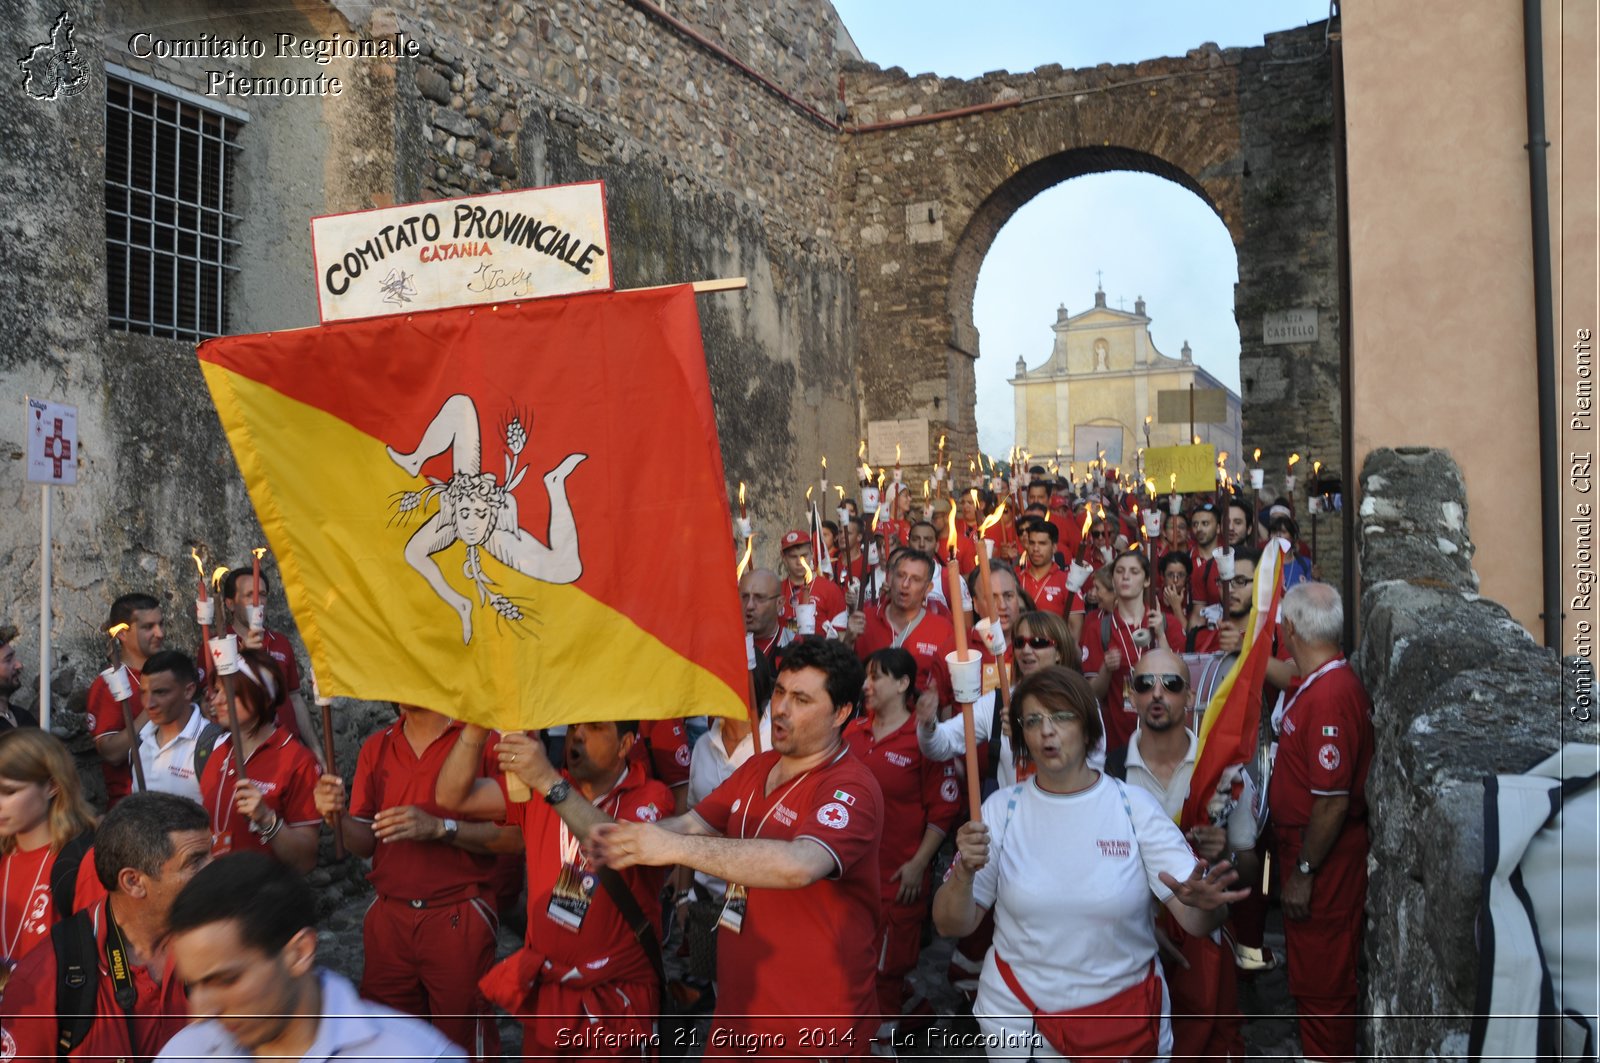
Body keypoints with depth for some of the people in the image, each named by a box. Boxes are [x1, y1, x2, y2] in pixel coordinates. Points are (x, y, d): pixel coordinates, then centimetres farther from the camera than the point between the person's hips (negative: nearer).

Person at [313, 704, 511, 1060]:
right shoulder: (376, 748, 9)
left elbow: (513, 834, -13)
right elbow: (365, 843, 10)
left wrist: (440, 828, -22)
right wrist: (337, 817, -9)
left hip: (459, 919, -4)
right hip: (388, 918, 5)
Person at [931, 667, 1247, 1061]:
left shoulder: (1134, 805, -9)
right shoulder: (1001, 809, -6)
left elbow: (1197, 921, -15)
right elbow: (951, 925, -7)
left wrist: (1202, 902, -38)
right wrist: (964, 874, -28)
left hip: (1126, 1014, 0)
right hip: (1018, 1016, 1)